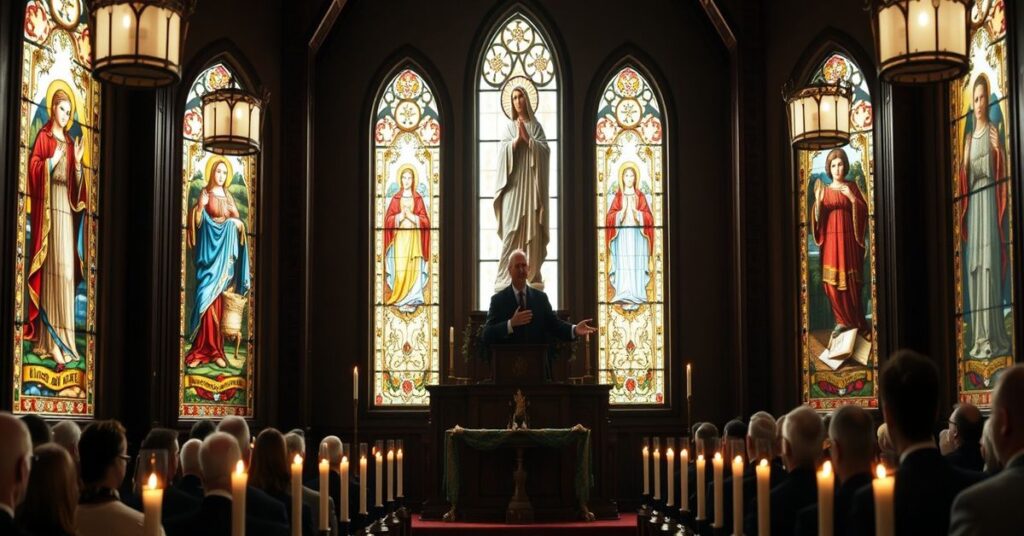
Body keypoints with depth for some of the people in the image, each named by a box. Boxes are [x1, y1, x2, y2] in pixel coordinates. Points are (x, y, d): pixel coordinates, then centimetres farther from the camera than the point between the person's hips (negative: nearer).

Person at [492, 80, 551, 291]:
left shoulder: (536, 126, 10)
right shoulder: (508, 127, 9)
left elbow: (545, 151, -1)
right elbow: (503, 152, -2)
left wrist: (527, 138, -10)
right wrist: (516, 139, -14)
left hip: (531, 185, 1)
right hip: (514, 185, -1)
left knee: (533, 230, 1)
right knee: (511, 230, -7)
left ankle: (532, 275, 6)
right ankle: (506, 277, -8)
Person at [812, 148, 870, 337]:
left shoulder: (852, 187, 5)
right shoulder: (824, 190, 9)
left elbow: (864, 211, 0)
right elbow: (817, 219, 4)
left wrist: (852, 198, -15)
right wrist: (818, 201, -13)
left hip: (849, 240, -2)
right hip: (830, 240, 2)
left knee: (851, 283, -3)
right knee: (832, 282, -1)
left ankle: (857, 322, 8)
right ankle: (843, 321, 11)